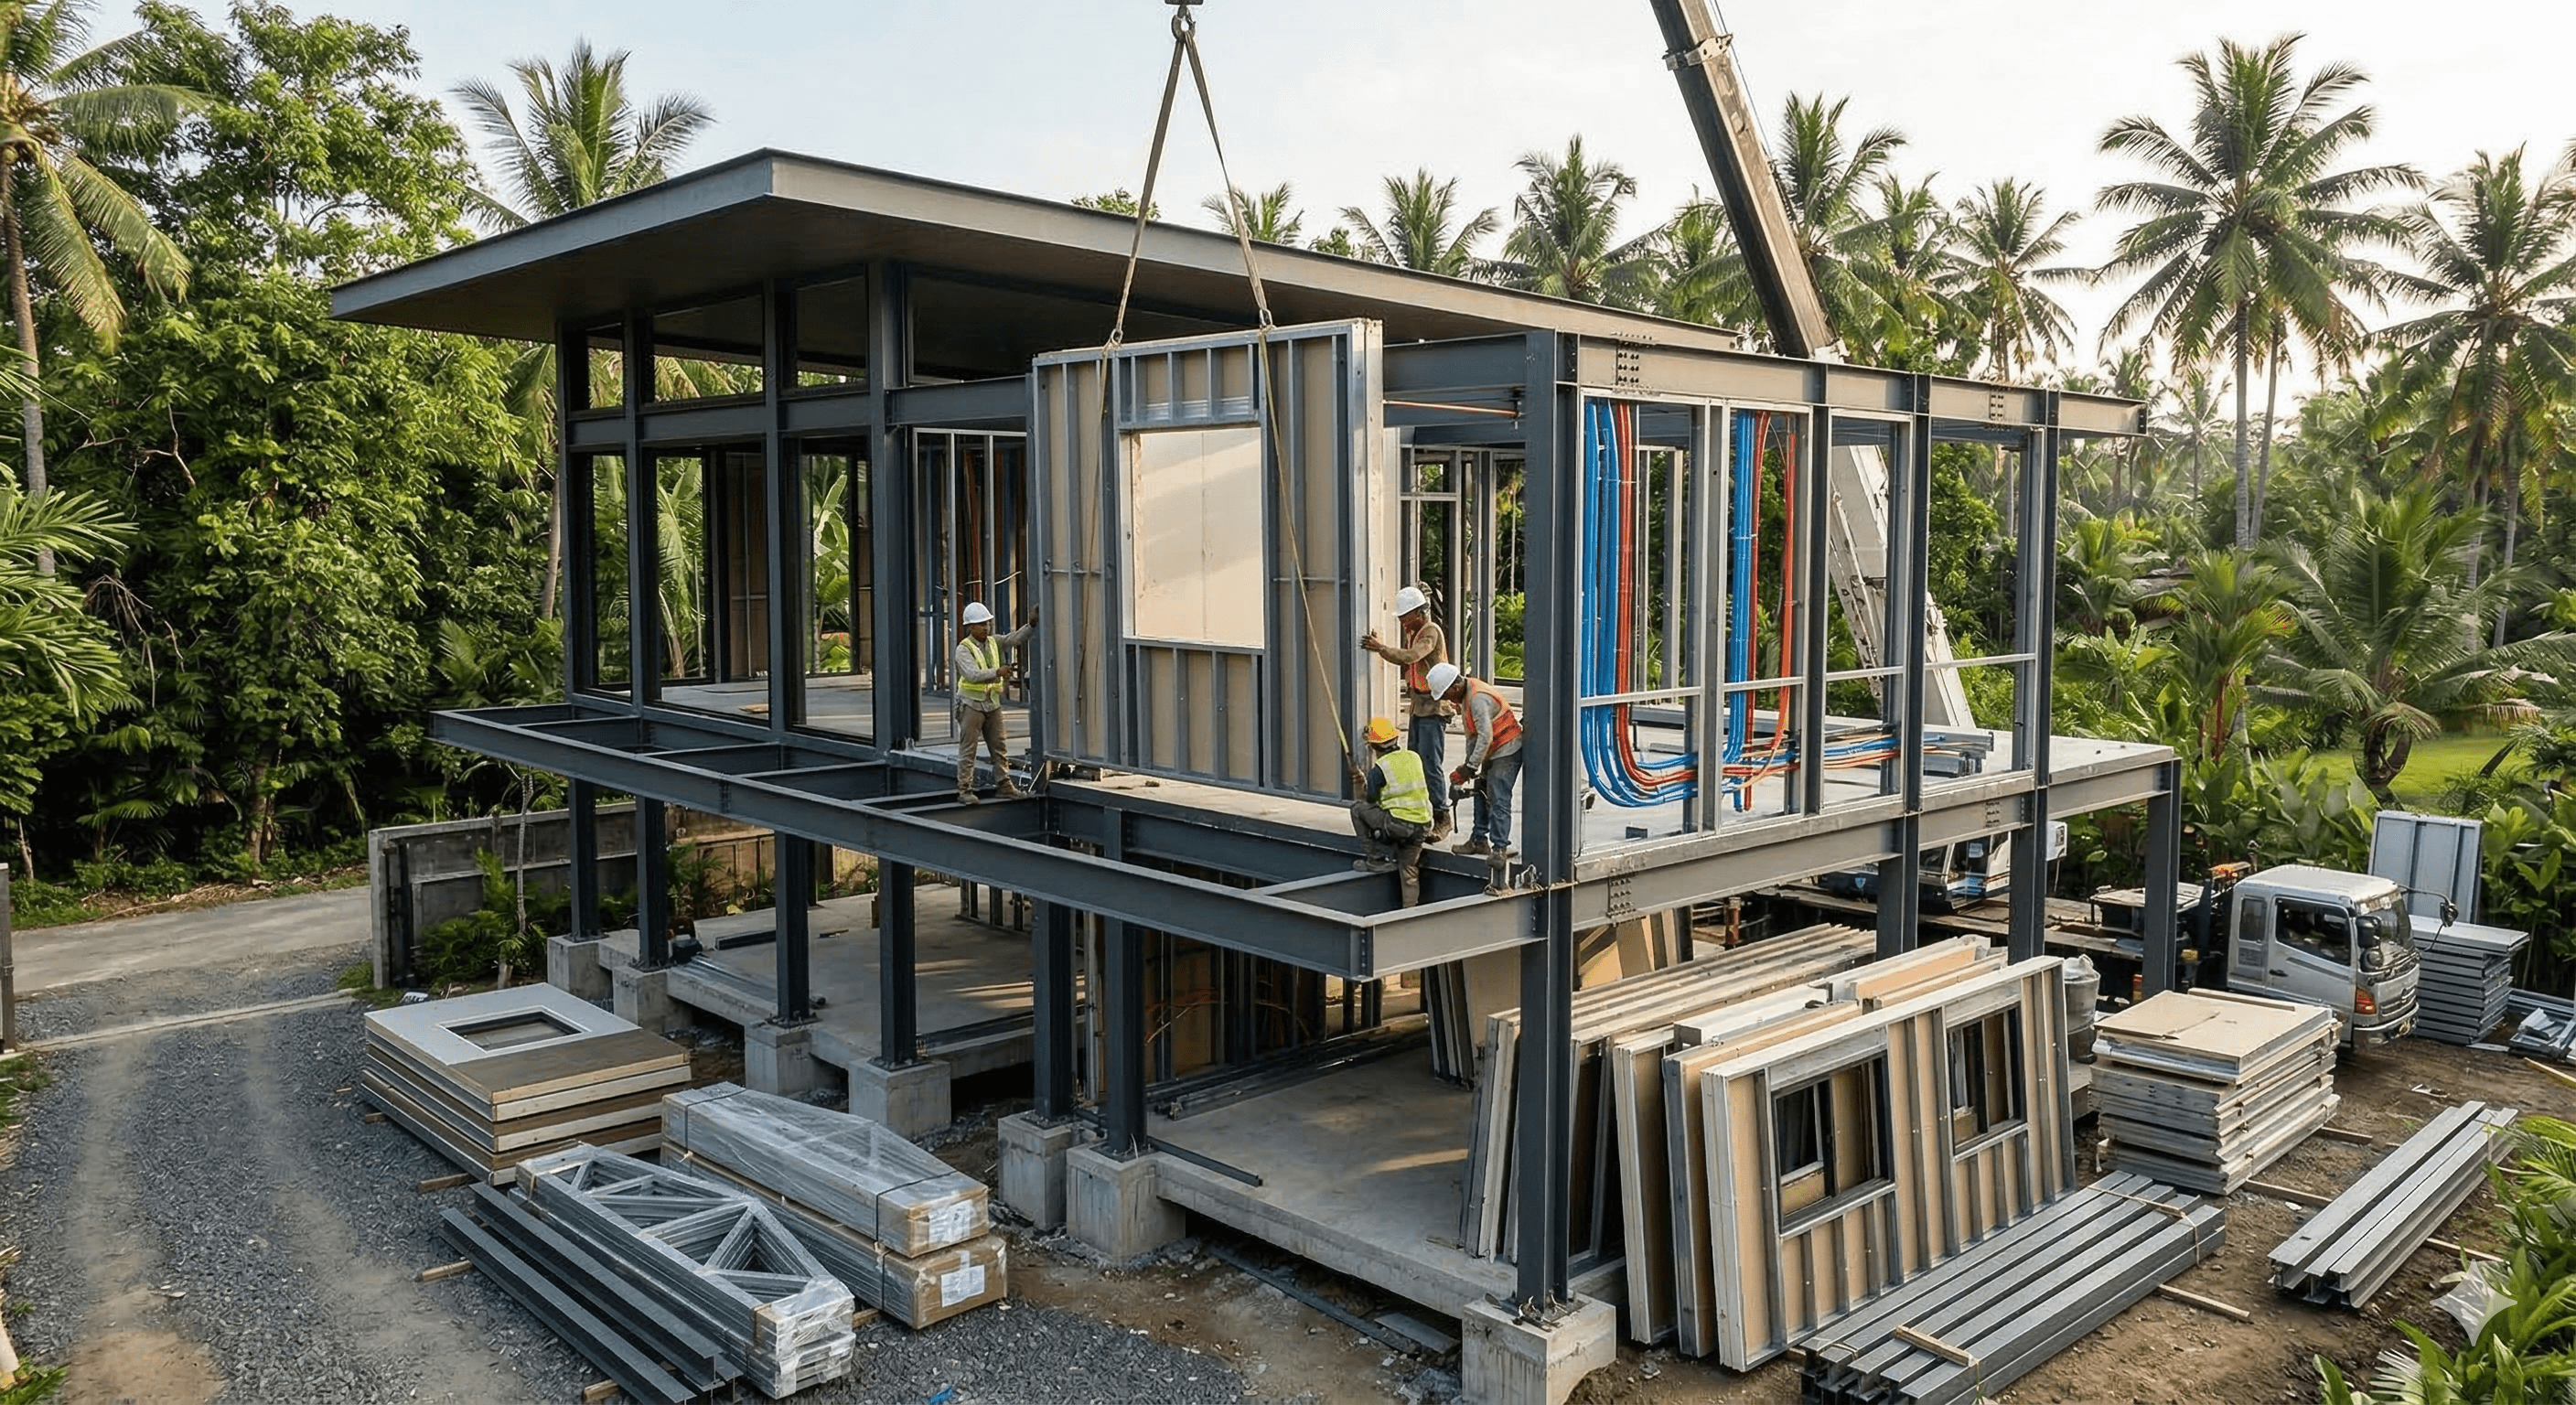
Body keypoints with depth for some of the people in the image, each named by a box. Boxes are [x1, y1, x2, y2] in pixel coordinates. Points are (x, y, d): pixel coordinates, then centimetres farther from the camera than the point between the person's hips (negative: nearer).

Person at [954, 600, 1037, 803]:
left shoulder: (993, 643, 9)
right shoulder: (964, 649, -11)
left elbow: (1015, 638, 7)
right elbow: (973, 674, -23)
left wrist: (1031, 624, -10)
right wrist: (997, 672, -34)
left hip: (992, 702, 7)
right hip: (971, 703, -6)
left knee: (1000, 746, 9)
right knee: (968, 749, -3)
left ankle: (1004, 785, 16)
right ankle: (964, 790, 0)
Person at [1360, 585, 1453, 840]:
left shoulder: (1431, 631, -14)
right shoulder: (1414, 632, 17)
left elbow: (1411, 656, -29)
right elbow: (1402, 661, 15)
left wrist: (1382, 647, -31)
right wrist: (1379, 648, 2)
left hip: (1433, 707, -10)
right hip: (1418, 707, 10)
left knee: (1430, 764, -11)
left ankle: (1441, 818, -6)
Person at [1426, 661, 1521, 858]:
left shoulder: (1479, 699, -27)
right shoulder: (1466, 695, 5)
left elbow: (1485, 737, -30)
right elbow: (1472, 733, 11)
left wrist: (1469, 768, -25)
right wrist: (1468, 763, 6)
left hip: (1507, 750, -10)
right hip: (1492, 752, 10)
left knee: (1498, 799, -13)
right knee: (1481, 794, 14)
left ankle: (1500, 847, -13)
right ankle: (1479, 840, 23)